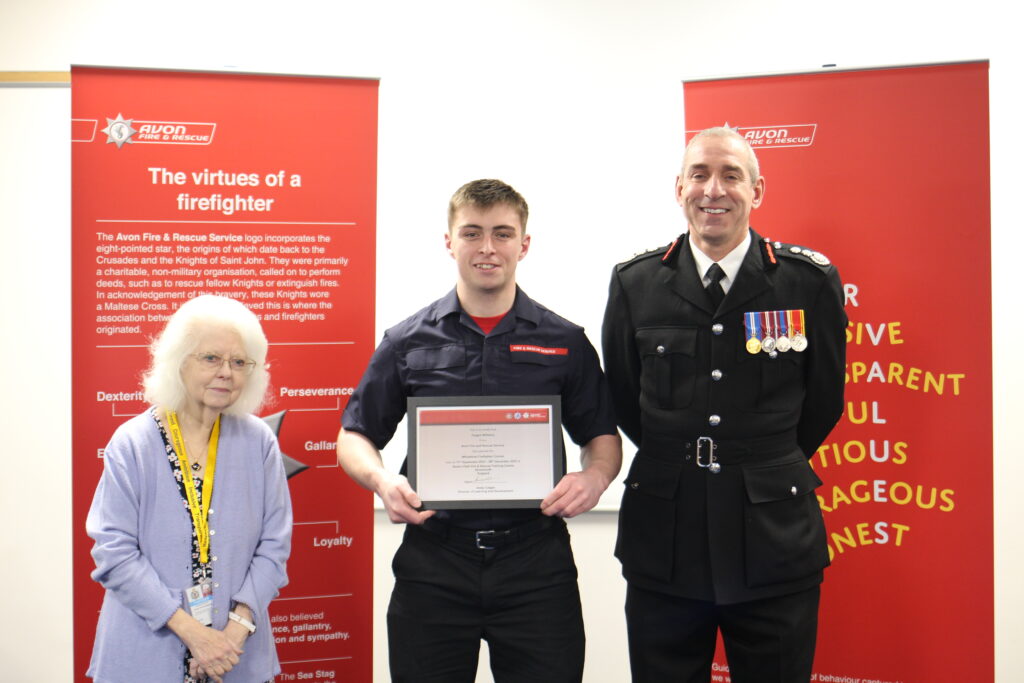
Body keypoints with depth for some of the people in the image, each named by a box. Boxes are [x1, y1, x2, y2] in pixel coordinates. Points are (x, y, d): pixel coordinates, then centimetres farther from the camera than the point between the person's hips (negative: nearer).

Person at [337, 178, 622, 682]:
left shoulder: (566, 343, 6)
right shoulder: (407, 342, 6)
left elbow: (602, 436, 12)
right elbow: (355, 437, 10)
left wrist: (595, 476, -10)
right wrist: (382, 480, -11)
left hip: (536, 562, 0)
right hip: (433, 564, 1)